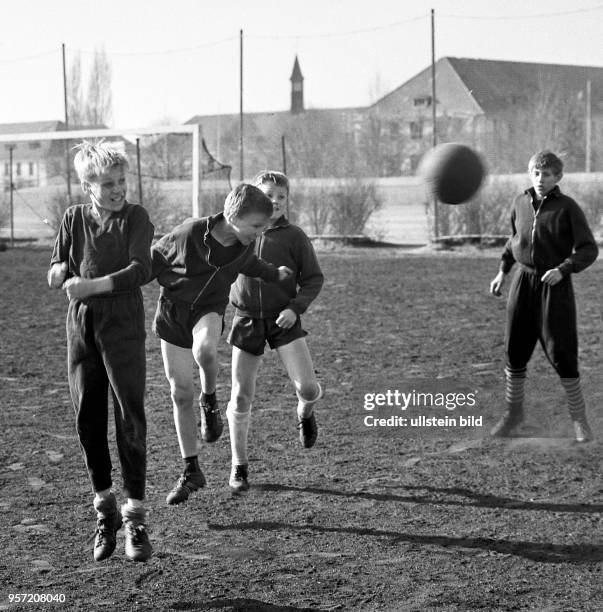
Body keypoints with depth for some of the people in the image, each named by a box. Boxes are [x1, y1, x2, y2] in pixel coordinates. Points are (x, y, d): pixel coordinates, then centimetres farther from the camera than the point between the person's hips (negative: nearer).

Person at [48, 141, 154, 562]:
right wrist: (62, 272, -12)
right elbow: (53, 276, 11)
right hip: (81, 327, 3)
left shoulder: (135, 218, -1)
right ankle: (104, 508, 20)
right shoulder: (74, 218, 10)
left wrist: (93, 285, -21)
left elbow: (141, 270, -13)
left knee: (130, 420, -6)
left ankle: (135, 516, -1)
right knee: (88, 420, 4)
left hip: (124, 328, -3)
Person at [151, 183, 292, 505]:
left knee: (204, 349, -37)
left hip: (209, 311, 1)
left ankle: (210, 402, -5)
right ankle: (191, 472, 15)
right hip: (172, 313, -1)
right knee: (181, 395, 2)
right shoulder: (189, 233, -22)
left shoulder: (244, 246, -8)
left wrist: (273, 274, 26)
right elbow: (154, 258, -6)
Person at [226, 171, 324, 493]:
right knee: (241, 396, 0)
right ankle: (238, 466, 15)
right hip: (247, 320, 1)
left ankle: (305, 412, 26)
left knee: (306, 387, -13)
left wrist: (296, 307, -14)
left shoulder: (294, 236, -3)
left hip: (283, 320, -1)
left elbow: (313, 279, 0)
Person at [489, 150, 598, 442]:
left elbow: (589, 249, -11)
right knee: (515, 350, 7)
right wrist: (503, 271, 16)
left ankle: (579, 418, 6)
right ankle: (513, 411, 24)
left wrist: (562, 269, -25)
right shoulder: (521, 203, 5)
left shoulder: (567, 208, -9)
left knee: (561, 353, -6)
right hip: (524, 282, 4)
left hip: (554, 286, -4)